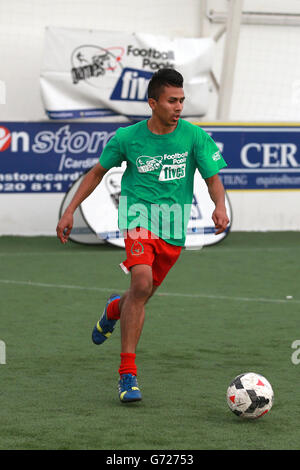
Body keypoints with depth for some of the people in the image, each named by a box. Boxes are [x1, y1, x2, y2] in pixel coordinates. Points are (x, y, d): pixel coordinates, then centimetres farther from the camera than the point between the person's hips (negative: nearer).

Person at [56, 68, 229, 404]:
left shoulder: (194, 136, -3)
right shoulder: (128, 137, -3)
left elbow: (213, 178, 0)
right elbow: (98, 172, 11)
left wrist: (220, 206, -22)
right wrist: (70, 211, 7)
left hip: (174, 226, 3)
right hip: (139, 215, -3)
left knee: (141, 297, 11)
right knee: (141, 284, -26)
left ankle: (114, 309, 52)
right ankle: (128, 373, -21)